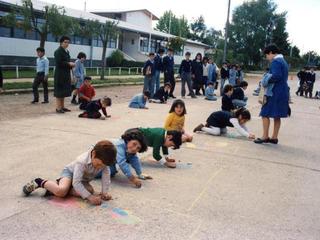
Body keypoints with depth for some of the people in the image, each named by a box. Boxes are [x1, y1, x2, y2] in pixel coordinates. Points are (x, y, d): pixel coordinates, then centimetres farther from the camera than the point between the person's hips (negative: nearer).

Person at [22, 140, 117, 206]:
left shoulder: (103, 161, -22)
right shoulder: (82, 161, -38)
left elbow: (106, 177, -17)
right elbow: (76, 182, -42)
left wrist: (104, 192, -31)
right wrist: (89, 197, -49)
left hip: (83, 179, 7)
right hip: (70, 171, -7)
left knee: (90, 190, -25)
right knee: (61, 191, -36)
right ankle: (41, 182, -6)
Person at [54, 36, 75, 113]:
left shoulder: (67, 51, 15)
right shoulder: (58, 51, -11)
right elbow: (59, 63, -20)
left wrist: (71, 65, 3)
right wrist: (68, 64, -17)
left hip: (66, 74, 9)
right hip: (60, 74, -9)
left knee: (64, 91, 12)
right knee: (59, 91, -4)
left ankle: (62, 107, 20)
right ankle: (58, 108, 1)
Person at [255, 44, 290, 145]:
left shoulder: (275, 61, -12)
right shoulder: (283, 61, 17)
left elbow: (276, 76, -25)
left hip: (275, 93, -9)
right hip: (283, 92, 9)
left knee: (265, 114, -3)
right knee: (277, 116, 11)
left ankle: (265, 137, -2)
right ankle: (274, 137, 16)